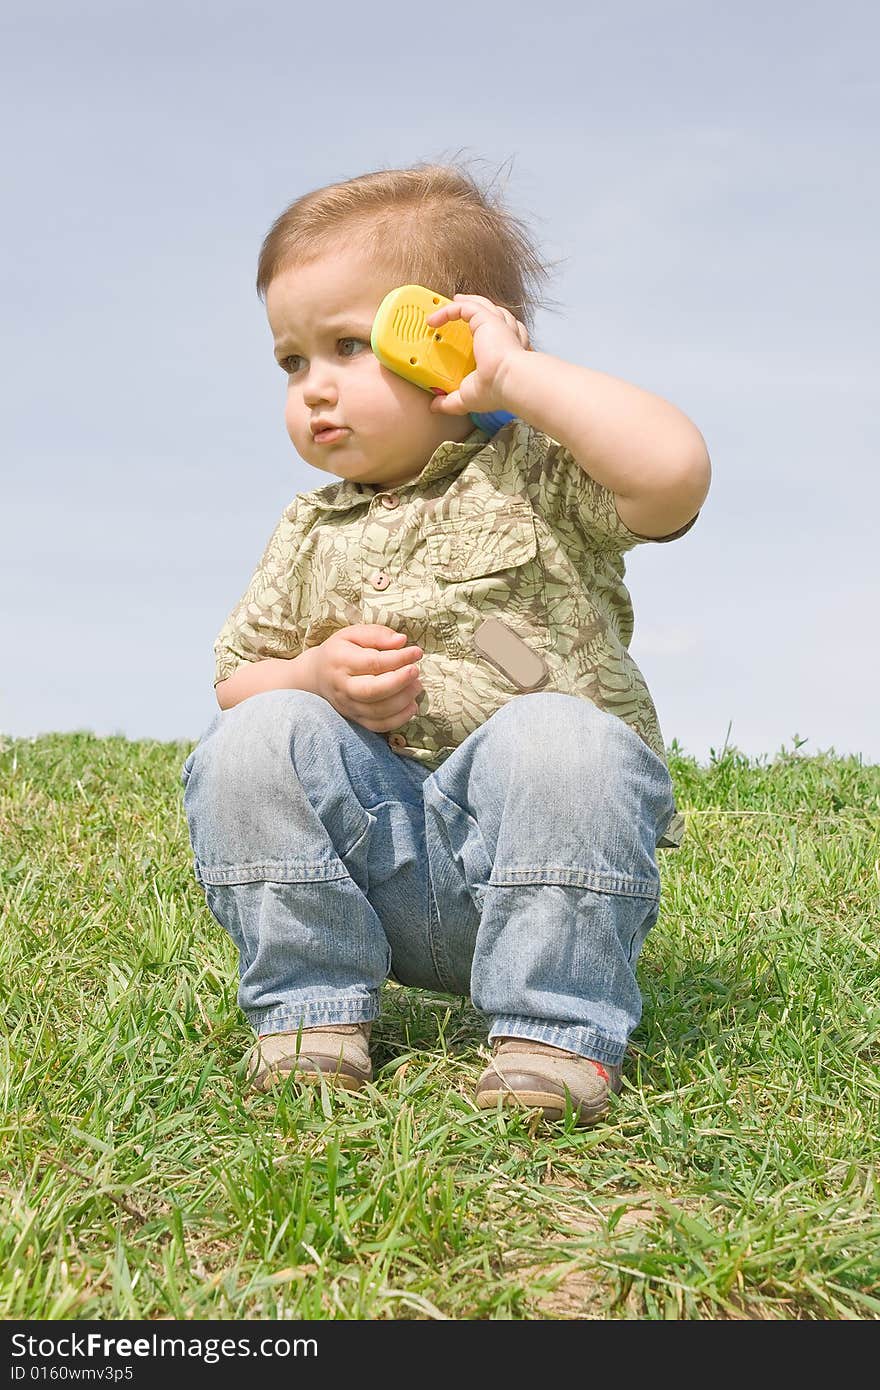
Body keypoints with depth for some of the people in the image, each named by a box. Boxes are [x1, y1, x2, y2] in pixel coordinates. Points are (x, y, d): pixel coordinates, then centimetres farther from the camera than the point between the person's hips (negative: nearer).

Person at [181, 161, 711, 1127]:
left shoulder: (541, 477, 0)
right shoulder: (310, 532, 15)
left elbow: (673, 469, -22)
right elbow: (235, 675, 16)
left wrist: (516, 373, -15)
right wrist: (316, 677, -7)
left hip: (539, 852, -3)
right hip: (373, 852, 4)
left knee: (558, 737, -34)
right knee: (251, 740, -20)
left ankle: (555, 1027, -20)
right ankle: (312, 1007, -9)